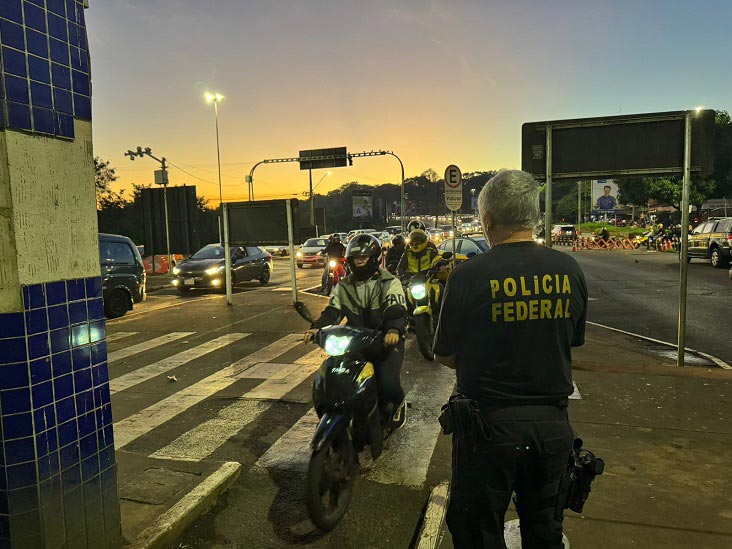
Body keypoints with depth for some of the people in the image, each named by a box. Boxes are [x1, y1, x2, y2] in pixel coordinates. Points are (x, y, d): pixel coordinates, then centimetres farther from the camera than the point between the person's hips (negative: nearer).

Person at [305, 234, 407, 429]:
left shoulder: (390, 283, -1)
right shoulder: (344, 286, 12)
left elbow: (397, 310, -16)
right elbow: (332, 310, 1)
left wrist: (394, 330, -39)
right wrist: (317, 327, -21)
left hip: (385, 341, -3)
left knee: (389, 384, -24)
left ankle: (397, 404, 15)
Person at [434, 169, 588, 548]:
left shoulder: (469, 276, -18)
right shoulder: (569, 270, -5)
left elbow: (445, 356, -8)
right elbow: (573, 341, 9)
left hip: (489, 426, -4)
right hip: (553, 425, 5)